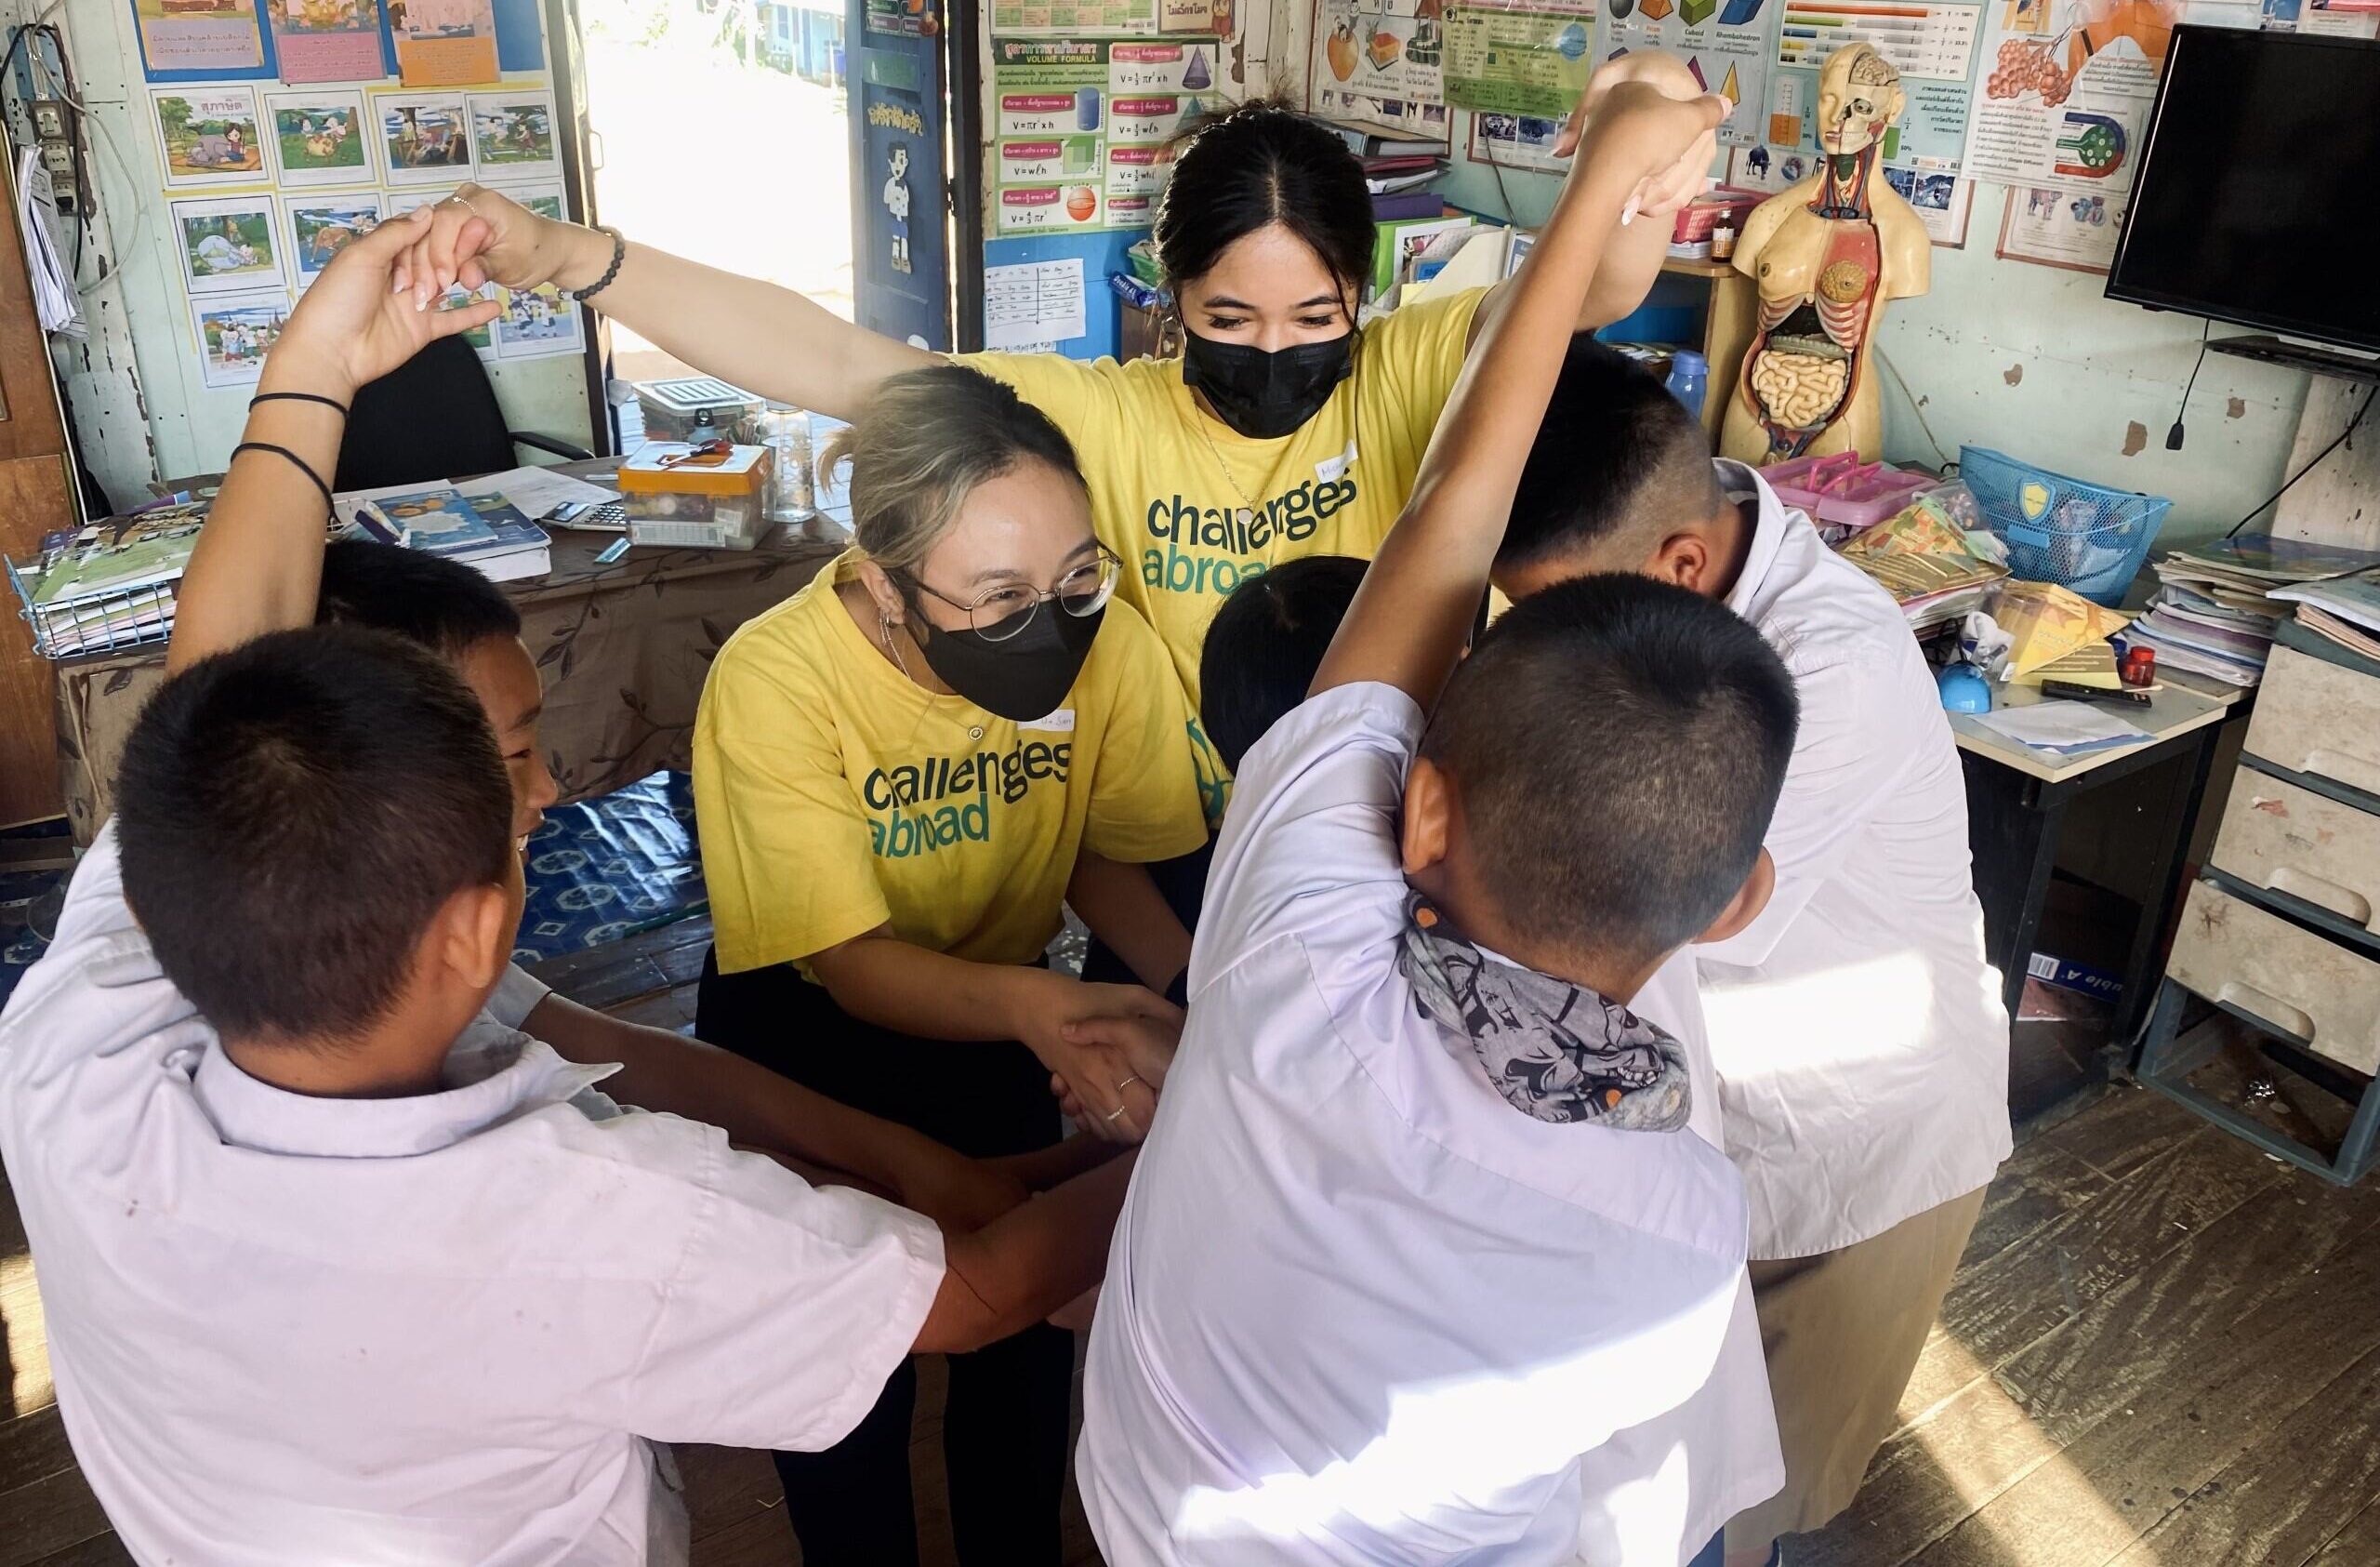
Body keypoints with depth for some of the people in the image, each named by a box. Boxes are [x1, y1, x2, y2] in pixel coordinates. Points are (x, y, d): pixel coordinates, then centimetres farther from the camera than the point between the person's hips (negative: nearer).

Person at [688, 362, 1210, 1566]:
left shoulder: (1105, 640, -24)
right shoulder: (776, 679, -31)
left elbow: (1102, 856, -8)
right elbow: (854, 963, -28)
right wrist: (1034, 1008, -48)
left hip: (1005, 1008, 2)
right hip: (808, 1026, -2)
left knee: (1028, 1318, 9)